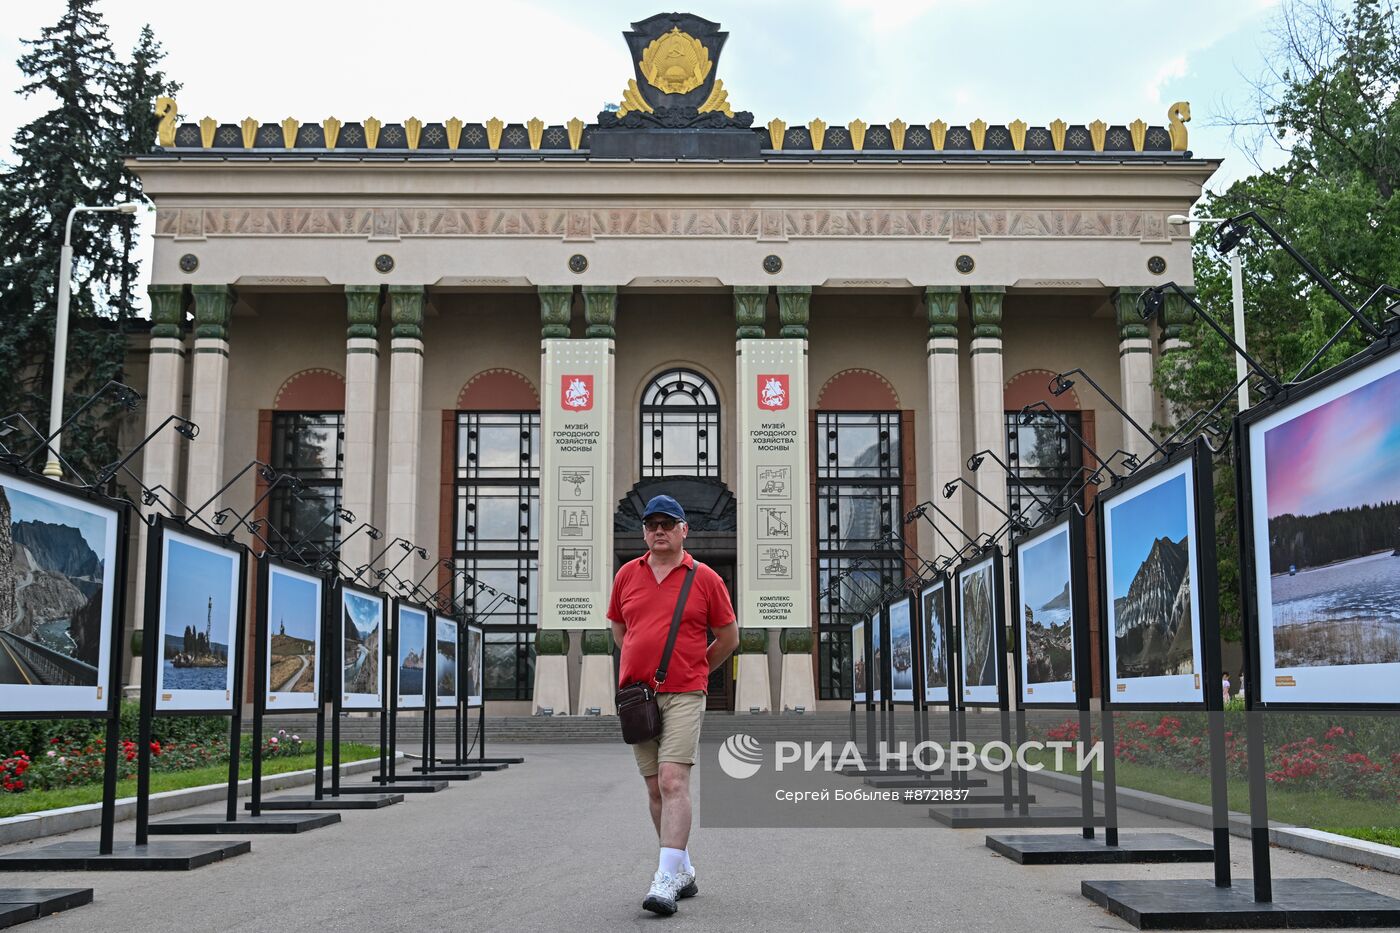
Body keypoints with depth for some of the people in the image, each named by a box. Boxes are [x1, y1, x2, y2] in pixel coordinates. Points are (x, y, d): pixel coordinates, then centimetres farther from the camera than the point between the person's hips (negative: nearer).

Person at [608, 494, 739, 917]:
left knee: (673, 781, -16)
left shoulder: (705, 578, -1)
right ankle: (684, 871, 23)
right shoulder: (627, 575, 8)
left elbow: (729, 636, 7)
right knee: (655, 788, 10)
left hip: (683, 696, -4)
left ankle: (666, 881, -19)